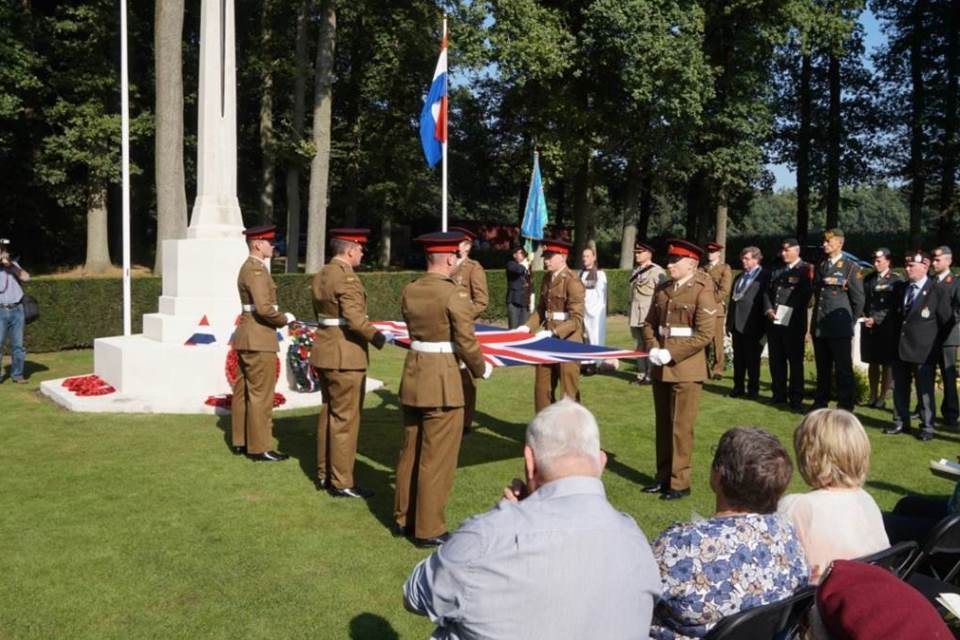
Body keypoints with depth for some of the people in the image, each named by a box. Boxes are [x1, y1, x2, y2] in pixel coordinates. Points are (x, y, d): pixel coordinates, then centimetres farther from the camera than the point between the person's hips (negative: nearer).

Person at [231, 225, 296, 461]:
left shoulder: (249, 267, 16)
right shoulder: (256, 269, -16)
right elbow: (264, 308, -25)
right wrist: (284, 319, -10)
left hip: (247, 336, 11)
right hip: (259, 338, -11)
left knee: (243, 391, 14)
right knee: (261, 394, -5)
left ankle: (240, 441, 22)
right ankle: (260, 447, 0)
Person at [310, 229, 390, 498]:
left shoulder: (321, 276, 11)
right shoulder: (347, 277, -18)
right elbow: (355, 319, -27)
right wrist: (380, 340, -21)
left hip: (325, 350, 10)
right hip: (346, 355, -10)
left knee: (329, 413, 17)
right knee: (346, 418, -2)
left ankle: (324, 475, 25)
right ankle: (342, 483, 5)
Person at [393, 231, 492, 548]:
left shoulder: (409, 291, 5)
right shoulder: (455, 294, -16)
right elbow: (466, 343, -14)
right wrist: (481, 369, 3)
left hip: (413, 374, 7)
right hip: (444, 381, -7)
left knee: (410, 452, 17)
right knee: (437, 458, 3)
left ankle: (404, 518, 30)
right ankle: (428, 530, 11)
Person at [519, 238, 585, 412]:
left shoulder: (573, 282, -15)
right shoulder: (547, 279, 9)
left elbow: (576, 319, -19)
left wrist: (553, 332, -27)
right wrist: (528, 326, -1)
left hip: (567, 342, -8)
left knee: (569, 391, 3)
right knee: (542, 387, 14)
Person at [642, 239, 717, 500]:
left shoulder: (702, 292, -9)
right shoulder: (662, 290, 11)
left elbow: (704, 335, -15)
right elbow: (649, 323, 17)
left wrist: (671, 354, -17)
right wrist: (652, 349, -1)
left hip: (686, 369, -6)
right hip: (661, 370, 7)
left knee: (681, 427, -1)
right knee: (663, 425, 14)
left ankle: (679, 483, 9)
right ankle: (663, 477, 24)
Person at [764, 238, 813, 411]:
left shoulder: (806, 269, -2)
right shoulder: (777, 270, 20)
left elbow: (805, 295, -11)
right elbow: (767, 292, 16)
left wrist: (786, 314, -14)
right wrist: (769, 310, -2)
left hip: (794, 323, -6)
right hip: (774, 323, 6)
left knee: (795, 361, -1)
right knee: (776, 360, 8)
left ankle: (796, 398, 4)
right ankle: (779, 395, 17)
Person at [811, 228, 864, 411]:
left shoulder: (851, 268, -4)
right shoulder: (820, 266, 14)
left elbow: (858, 298, -3)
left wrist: (850, 322, 1)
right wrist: (817, 318, 15)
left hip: (840, 328, -6)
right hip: (819, 327, 6)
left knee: (843, 369, 0)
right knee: (823, 368, 13)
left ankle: (845, 408, 5)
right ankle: (820, 403, 21)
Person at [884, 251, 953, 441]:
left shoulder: (938, 291, -7)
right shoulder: (900, 288, 9)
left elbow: (946, 321, -3)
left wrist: (934, 343, -2)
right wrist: (895, 337, 12)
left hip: (924, 351, -5)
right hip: (900, 348, 6)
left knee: (925, 390, 1)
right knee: (899, 388, 12)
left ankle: (927, 427, 11)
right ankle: (901, 423, 23)